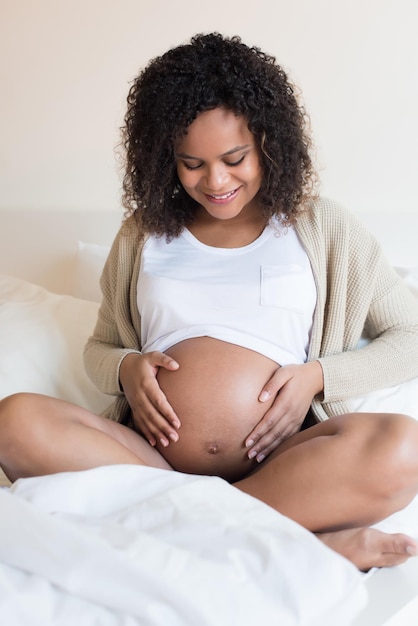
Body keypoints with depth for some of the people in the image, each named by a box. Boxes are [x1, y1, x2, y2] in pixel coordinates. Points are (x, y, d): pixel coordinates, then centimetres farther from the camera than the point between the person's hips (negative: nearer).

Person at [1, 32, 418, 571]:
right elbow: (98, 348, 24)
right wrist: (126, 367, -1)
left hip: (276, 461, -2)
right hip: (150, 456, 3)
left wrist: (318, 375, -5)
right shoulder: (144, 234, 18)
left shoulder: (322, 227, 12)